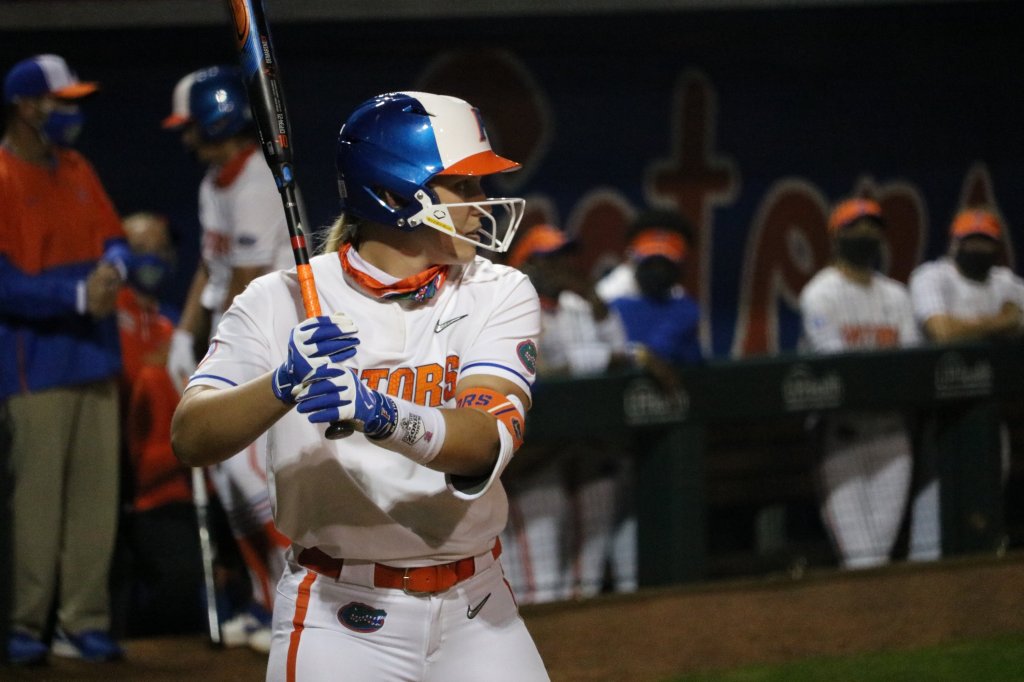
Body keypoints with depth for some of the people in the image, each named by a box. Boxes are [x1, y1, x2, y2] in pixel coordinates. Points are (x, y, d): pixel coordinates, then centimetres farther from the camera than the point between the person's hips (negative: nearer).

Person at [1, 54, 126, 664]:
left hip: (95, 357, 7)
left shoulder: (78, 171, 14)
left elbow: (115, 241, 16)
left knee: (96, 494, 6)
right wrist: (78, 296, -20)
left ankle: (85, 621, 12)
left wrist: (112, 269, -7)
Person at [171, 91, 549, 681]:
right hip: (339, 624, -2)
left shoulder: (500, 295, -1)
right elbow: (191, 438, -15)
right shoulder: (283, 301, -5)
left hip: (473, 615, 3)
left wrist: (386, 417, -37)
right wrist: (283, 385, -33)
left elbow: (488, 439, -18)